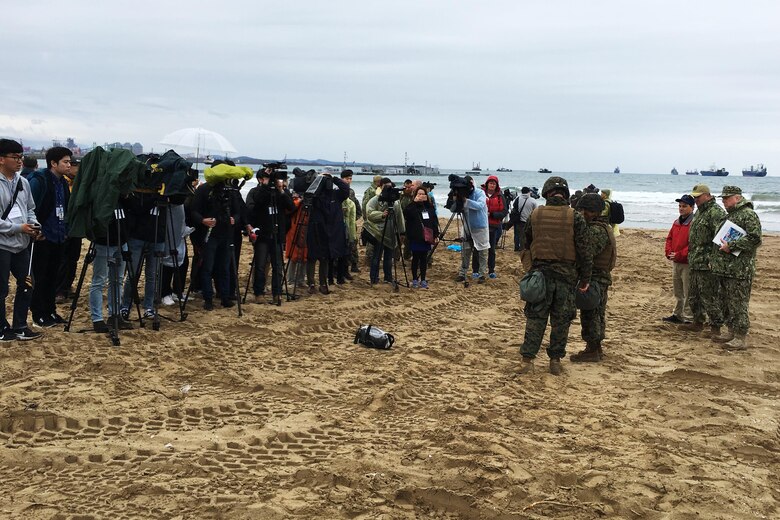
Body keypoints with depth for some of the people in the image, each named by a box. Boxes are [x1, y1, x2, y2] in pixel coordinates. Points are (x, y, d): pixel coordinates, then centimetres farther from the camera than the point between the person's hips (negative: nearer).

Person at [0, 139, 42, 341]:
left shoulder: (23, 182, 8)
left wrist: (34, 226, -2)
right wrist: (18, 228, -19)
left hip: (22, 245, 7)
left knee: (26, 286, 11)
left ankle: (20, 327, 22)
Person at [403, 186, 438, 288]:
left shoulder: (429, 207, 9)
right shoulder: (412, 206, -2)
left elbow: (434, 221, 12)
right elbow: (406, 214, -22)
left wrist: (436, 235, 6)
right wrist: (415, 202, -23)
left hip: (426, 237, 3)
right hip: (415, 238, -3)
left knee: (424, 259, 7)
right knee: (415, 258, 3)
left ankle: (423, 280, 12)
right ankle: (414, 280, 11)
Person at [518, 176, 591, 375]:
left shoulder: (535, 215, 0)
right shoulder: (576, 218, -7)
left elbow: (526, 244, 11)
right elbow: (584, 252, -7)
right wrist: (585, 280, 1)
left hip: (540, 272, 1)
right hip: (566, 276, -1)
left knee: (535, 318, 7)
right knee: (561, 321, 9)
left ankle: (527, 360, 4)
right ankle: (555, 361, 15)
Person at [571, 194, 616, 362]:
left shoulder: (596, 230, -19)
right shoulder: (604, 227, 16)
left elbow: (585, 254, -26)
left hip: (594, 277, -11)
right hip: (602, 277, 11)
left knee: (589, 314, -5)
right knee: (597, 314, 17)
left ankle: (591, 351, 0)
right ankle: (596, 348, 26)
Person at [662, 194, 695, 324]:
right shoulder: (677, 222, 13)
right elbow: (670, 238, 19)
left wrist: (679, 255, -19)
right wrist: (669, 252, 2)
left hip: (688, 263, -9)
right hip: (675, 262, 9)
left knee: (688, 293, -3)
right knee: (678, 292, 18)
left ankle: (688, 318, 3)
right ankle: (678, 314, 28)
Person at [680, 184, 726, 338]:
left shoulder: (716, 212, -14)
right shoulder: (699, 212, 18)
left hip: (707, 263, -10)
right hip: (695, 262, 10)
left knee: (709, 296, -5)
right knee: (694, 295, 17)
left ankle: (715, 327, 4)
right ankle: (698, 322, 30)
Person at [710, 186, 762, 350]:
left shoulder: (748, 215, -11)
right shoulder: (729, 215, 19)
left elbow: (755, 238, -23)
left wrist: (731, 246, -21)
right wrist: (715, 260, 17)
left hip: (739, 270, -10)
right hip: (724, 268, 10)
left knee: (738, 304, -7)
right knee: (726, 303, 16)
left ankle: (741, 338, -3)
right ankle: (732, 332, 26)